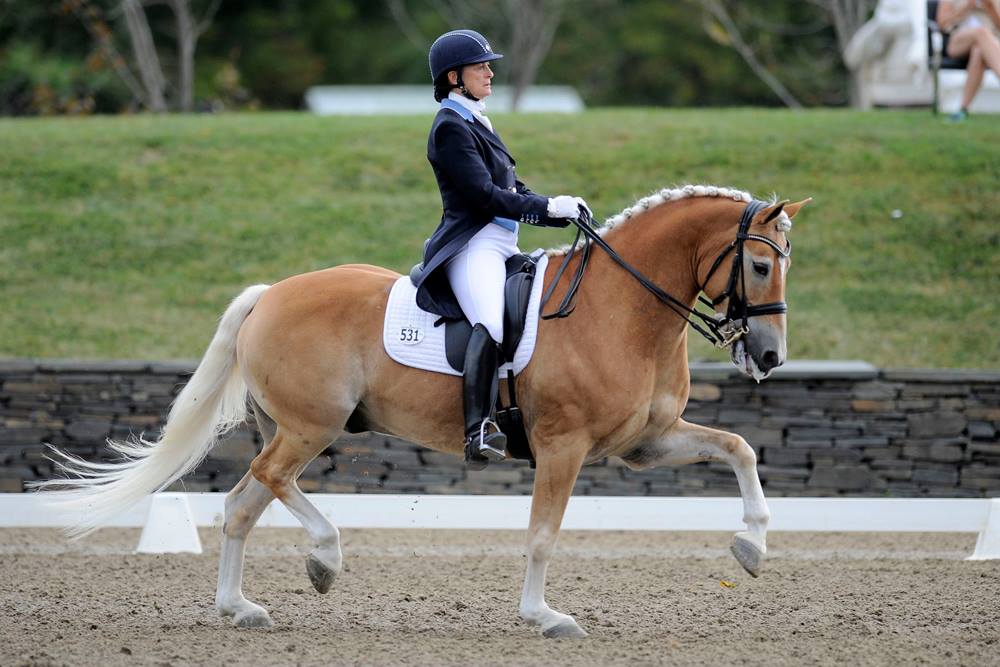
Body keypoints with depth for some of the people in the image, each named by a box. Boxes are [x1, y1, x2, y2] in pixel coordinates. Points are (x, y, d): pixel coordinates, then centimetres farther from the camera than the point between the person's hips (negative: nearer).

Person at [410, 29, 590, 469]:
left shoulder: (476, 123, 23)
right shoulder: (452, 127, -7)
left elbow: (510, 189, 24)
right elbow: (484, 195, -16)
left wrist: (565, 213, 11)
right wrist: (548, 207, -15)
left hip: (502, 244, 11)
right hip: (473, 246, -11)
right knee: (492, 323, -33)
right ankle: (478, 433, -44)